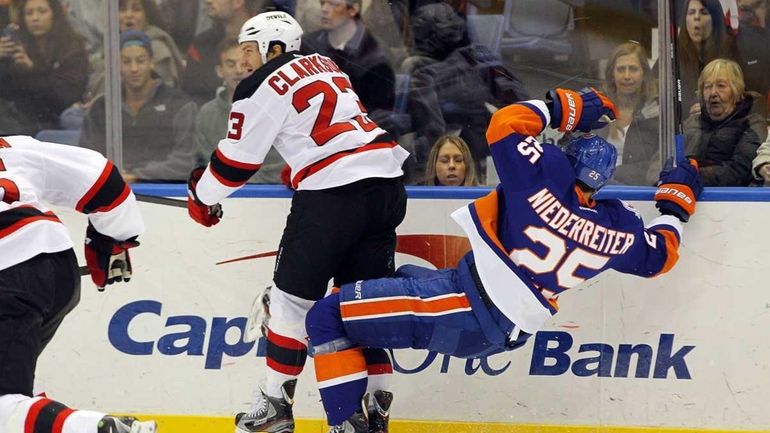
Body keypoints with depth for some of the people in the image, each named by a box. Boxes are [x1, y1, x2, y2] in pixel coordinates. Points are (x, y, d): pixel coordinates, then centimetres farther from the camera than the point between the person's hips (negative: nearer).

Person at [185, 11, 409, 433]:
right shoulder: (324, 66, 21)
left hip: (333, 192, -7)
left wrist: (202, 196, 20)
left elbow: (237, 159, 4)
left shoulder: (262, 88, -1)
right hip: (386, 184, 7)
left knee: (294, 295, 7)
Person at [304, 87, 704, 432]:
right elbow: (657, 255, 18)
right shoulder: (617, 229, 1)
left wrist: (564, 107, 1)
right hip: (508, 333, 8)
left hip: (464, 309, -8)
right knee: (404, 276, 35)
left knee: (327, 316, -3)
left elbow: (504, 125, -10)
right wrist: (676, 206, 33)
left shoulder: (548, 179, -14)